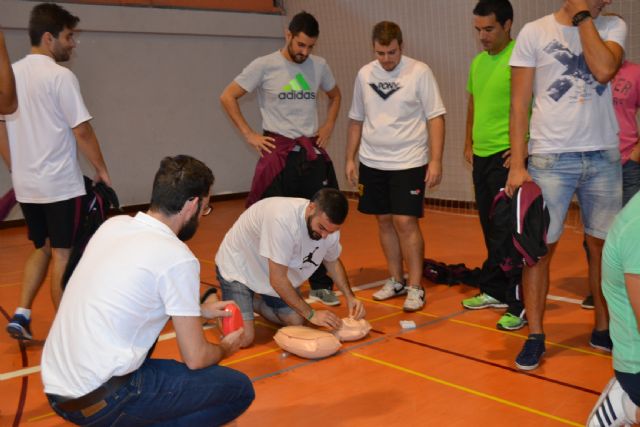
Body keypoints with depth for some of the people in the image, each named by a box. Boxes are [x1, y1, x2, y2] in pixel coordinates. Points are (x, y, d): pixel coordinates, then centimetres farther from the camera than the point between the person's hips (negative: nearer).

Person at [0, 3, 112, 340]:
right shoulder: (60, 76, -13)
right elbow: (81, 131, -14)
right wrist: (102, 170, -3)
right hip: (59, 184, -6)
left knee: (42, 249, 20)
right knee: (62, 254, 4)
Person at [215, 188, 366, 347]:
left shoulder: (329, 226, -16)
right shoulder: (282, 219, -39)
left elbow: (332, 261, 6)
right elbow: (278, 279, -33)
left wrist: (350, 297, -8)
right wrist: (311, 314, -26)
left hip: (277, 274, 7)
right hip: (238, 267, -7)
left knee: (296, 321, 1)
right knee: (243, 338, -18)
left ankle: (252, 301, 23)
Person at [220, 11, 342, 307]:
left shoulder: (319, 66, 6)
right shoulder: (265, 66, -5)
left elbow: (335, 96, 25)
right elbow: (227, 97, -2)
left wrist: (328, 127, 10)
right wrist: (249, 134, -7)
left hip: (312, 152, 4)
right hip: (277, 152, -4)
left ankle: (321, 285, 18)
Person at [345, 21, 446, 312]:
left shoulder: (419, 72, -7)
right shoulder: (364, 74, 6)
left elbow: (436, 117, -8)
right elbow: (356, 120, 14)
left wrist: (435, 160, -14)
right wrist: (350, 159, 11)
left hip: (408, 162, -4)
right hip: (372, 162, 5)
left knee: (405, 222, -8)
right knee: (384, 221, 10)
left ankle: (415, 288, 4)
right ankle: (395, 281, 24)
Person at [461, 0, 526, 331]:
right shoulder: (478, 62, 13)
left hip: (507, 155, -8)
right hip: (481, 155, 8)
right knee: (490, 228, 15)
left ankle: (520, 305, 1)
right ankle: (494, 291, 28)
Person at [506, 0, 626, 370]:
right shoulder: (534, 33, 1)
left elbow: (604, 71, -14)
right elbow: (519, 103, -2)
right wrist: (518, 165, -8)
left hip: (604, 157, 3)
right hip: (551, 158, -2)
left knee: (604, 247, 8)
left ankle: (603, 329, 25)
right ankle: (535, 337, 10)